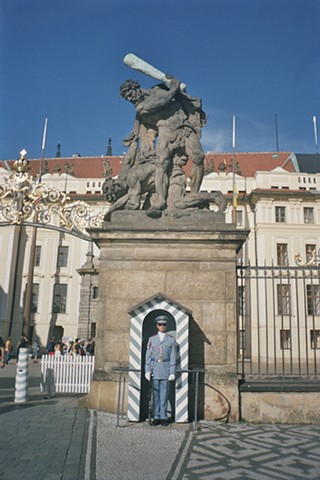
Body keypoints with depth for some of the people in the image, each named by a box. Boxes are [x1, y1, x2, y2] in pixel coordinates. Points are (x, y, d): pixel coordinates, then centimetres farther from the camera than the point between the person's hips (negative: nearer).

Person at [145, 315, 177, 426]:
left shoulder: (171, 340, 2)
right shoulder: (152, 339, 5)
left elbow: (173, 357, 0)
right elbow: (148, 356, 4)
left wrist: (172, 372, -5)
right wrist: (147, 371, -2)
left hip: (166, 368, -1)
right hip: (155, 369, 1)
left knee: (164, 393, 2)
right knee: (155, 393, 5)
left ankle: (163, 417, 11)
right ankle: (156, 417, 12)